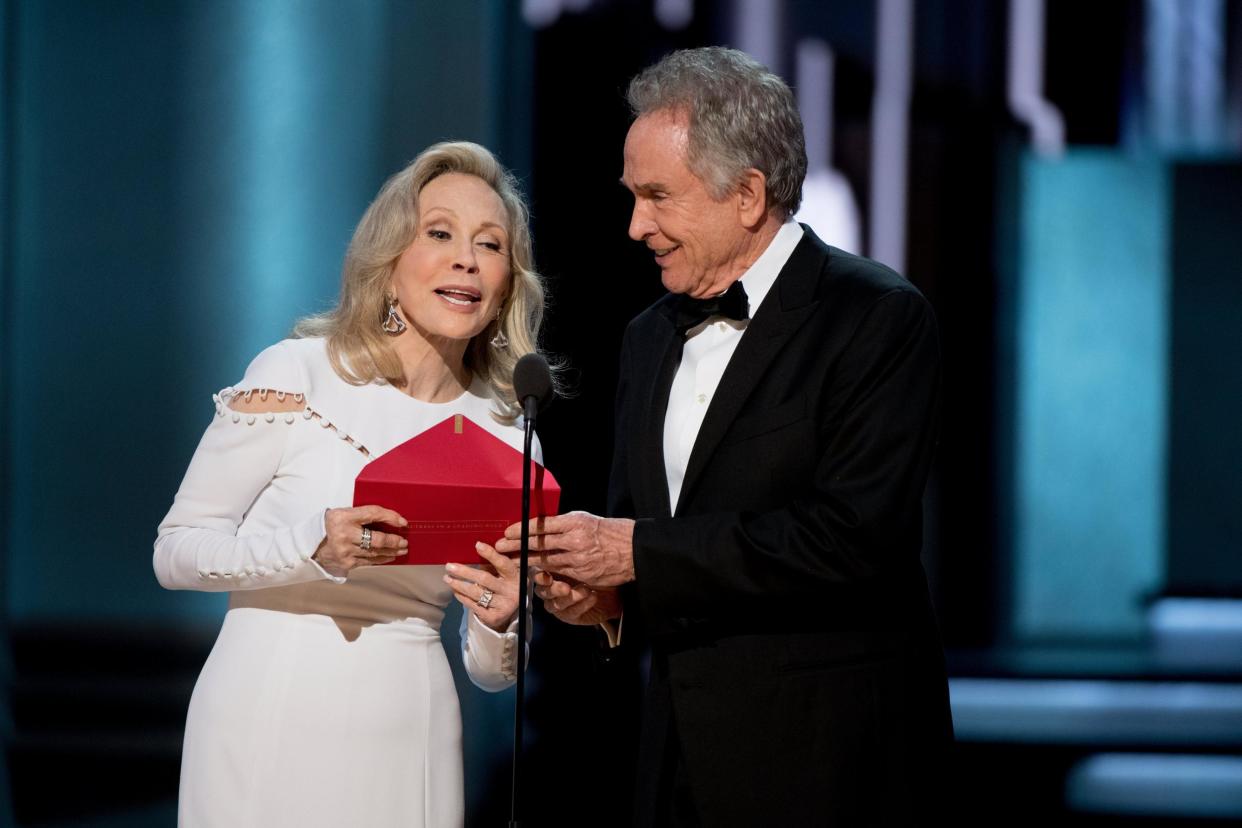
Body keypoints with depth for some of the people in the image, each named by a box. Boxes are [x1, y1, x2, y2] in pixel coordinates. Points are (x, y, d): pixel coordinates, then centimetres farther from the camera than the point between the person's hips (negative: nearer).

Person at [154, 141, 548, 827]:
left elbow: (491, 670, 10)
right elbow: (176, 550, -7)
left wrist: (500, 622, -13)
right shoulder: (296, 373, -6)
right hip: (271, 726, -3)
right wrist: (315, 546, -22)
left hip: (409, 744, 4)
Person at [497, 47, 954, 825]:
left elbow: (855, 534, -21)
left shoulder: (879, 318, -10)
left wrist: (637, 554, -19)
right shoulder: (651, 337, 14)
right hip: (686, 756, 7)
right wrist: (606, 591, -5)